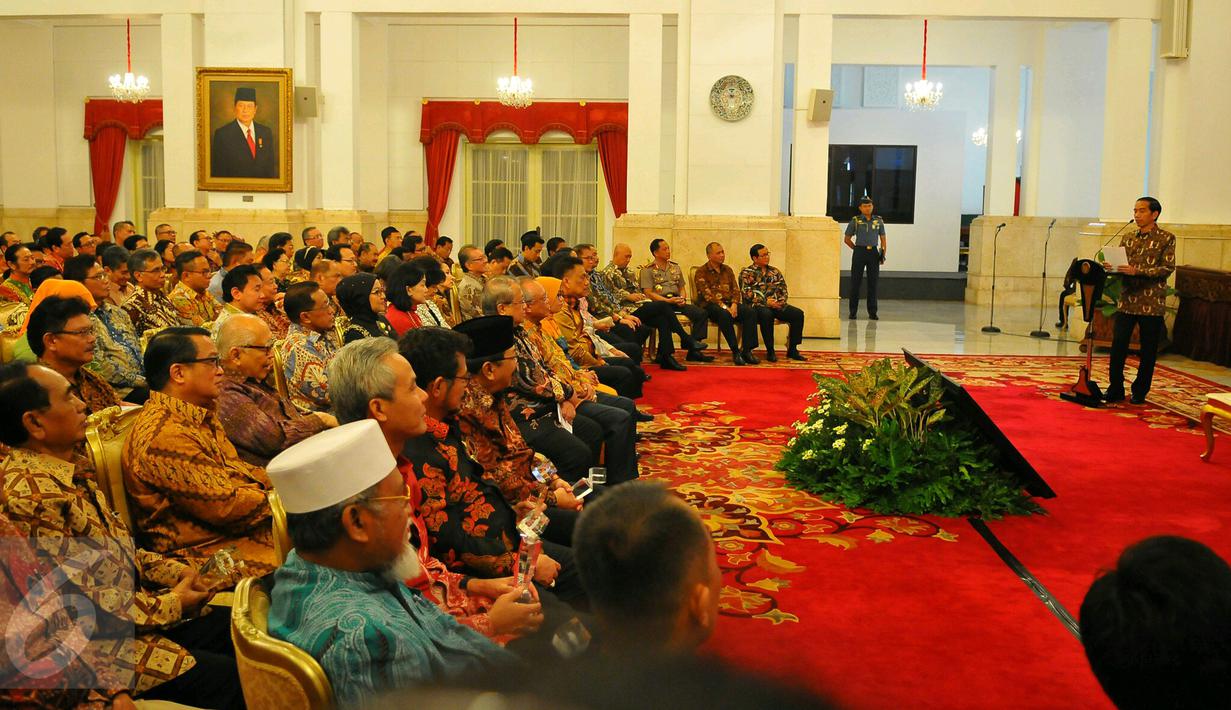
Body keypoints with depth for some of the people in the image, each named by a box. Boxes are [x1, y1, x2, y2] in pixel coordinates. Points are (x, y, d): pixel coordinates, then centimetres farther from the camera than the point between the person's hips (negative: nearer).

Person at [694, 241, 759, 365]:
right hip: (710, 306, -5)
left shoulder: (727, 270, 20)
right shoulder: (701, 272, 1)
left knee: (750, 311, -23)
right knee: (724, 314, -39)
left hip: (729, 304, 5)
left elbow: (735, 290, 13)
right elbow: (707, 295, -11)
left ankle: (747, 350, -26)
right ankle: (735, 351, -33)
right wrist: (724, 307, -22)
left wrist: (734, 304, -8)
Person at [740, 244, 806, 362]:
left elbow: (783, 290, 18)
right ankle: (770, 351, -28)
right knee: (767, 314, -40)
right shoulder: (746, 273, 2)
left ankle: (792, 349, -11)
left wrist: (781, 301, -5)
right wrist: (765, 302, -18)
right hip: (757, 306, -5)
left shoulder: (775, 272, 20)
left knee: (798, 314, -17)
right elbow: (746, 293, -10)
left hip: (776, 305, 5)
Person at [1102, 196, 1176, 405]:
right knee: (1118, 346, -2)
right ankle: (1115, 390, 8)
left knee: (1148, 351, 5)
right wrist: (1110, 267, -10)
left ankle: (1140, 392, 16)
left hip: (1152, 303, -3)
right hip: (1127, 301, 4)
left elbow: (1168, 268, -11)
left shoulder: (1166, 238, -2)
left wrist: (1138, 272, -22)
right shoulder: (1127, 238, 12)